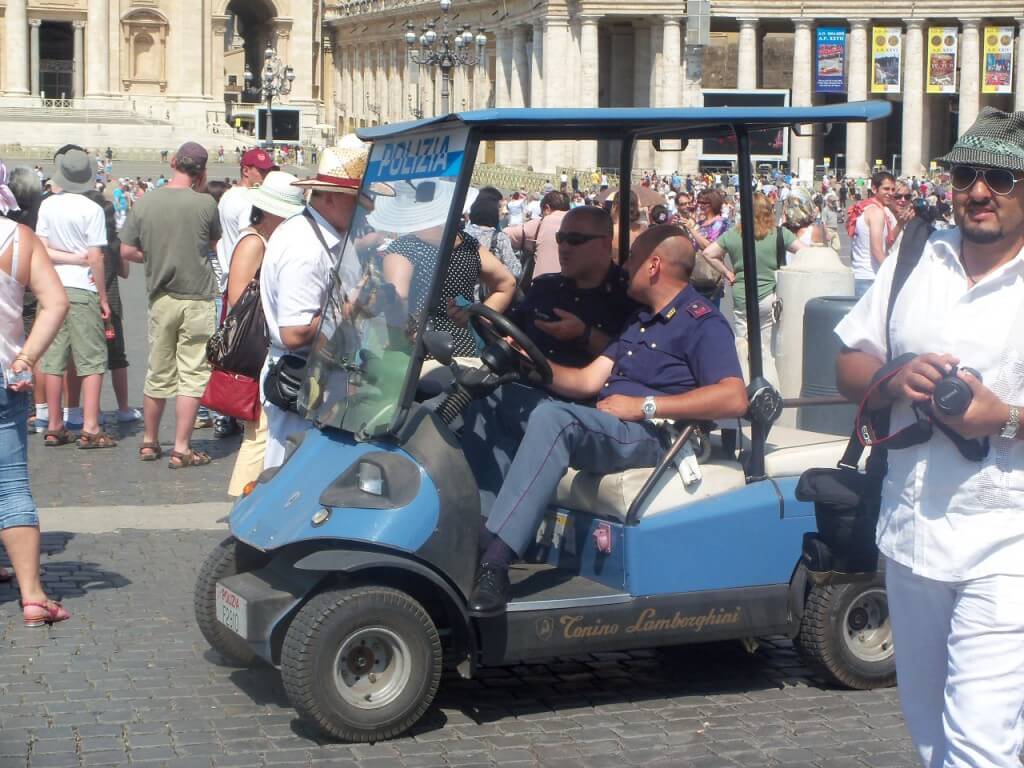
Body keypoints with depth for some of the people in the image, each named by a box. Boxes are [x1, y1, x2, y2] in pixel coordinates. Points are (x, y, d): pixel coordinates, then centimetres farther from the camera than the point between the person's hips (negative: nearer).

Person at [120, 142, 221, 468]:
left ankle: (149, 442, 26)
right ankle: (181, 449, -1)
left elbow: (126, 250, 0)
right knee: (192, 375, 1)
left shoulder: (145, 202, -2)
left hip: (160, 298, 4)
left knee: (158, 374, 15)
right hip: (197, 299, -4)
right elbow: (217, 243, 7)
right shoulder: (204, 203, -10)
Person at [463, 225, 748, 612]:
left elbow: (734, 398, -20)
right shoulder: (641, 320, 25)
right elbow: (588, 381, 19)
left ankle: (495, 561, -44)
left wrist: (644, 405, -19)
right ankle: (481, 522, -12)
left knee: (553, 416, -37)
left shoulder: (702, 322, -5)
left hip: (648, 435, -10)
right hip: (604, 425, 10)